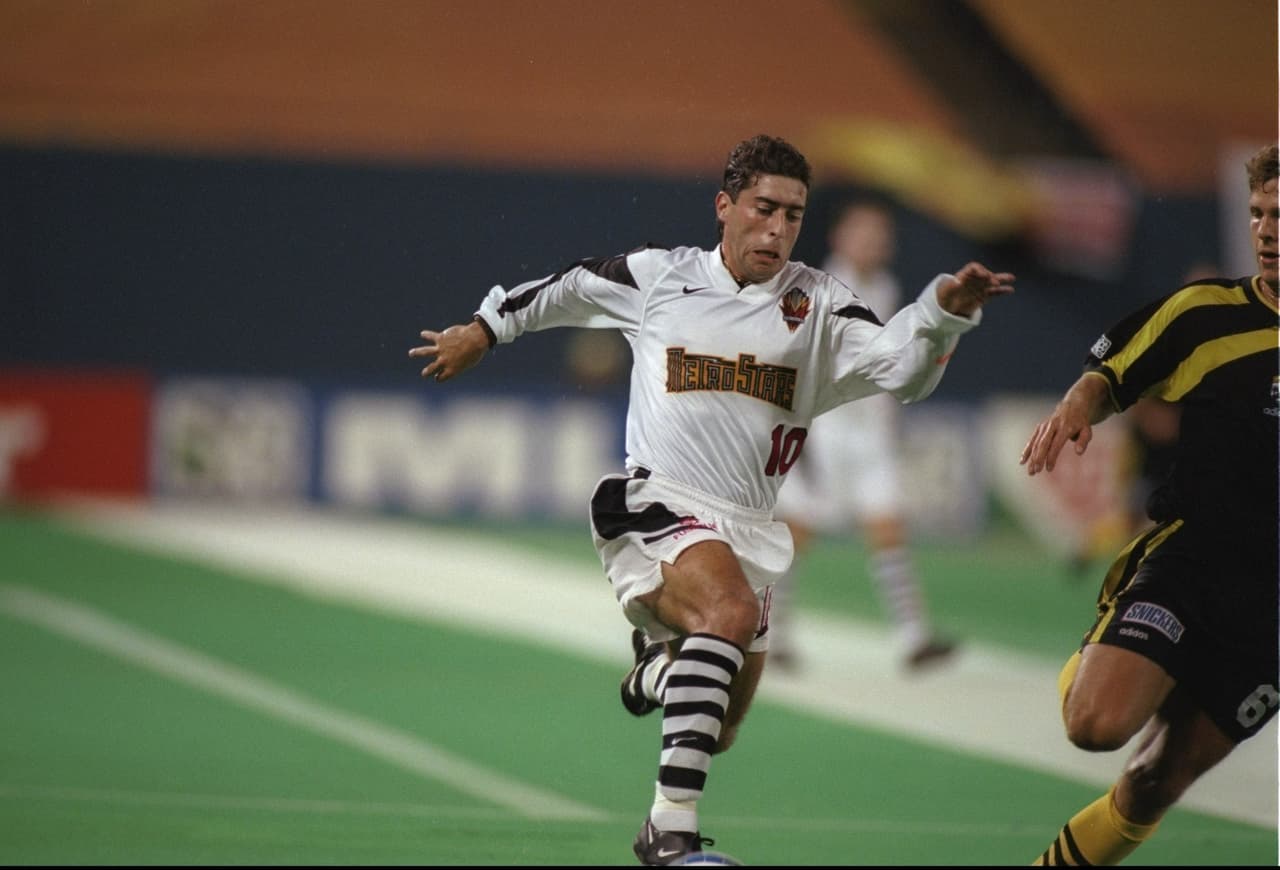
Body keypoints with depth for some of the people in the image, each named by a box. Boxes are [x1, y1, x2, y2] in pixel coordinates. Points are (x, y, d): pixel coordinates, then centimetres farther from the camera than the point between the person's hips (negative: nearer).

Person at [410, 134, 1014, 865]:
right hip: (654, 506, -4)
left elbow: (899, 366, -10)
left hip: (749, 529, 4)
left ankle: (661, 663, 53)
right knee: (730, 608, -36)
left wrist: (944, 311, -27)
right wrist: (484, 330, 27)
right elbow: (569, 289, 20)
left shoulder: (816, 305, 4)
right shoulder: (659, 277, 3)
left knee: (718, 731, 14)